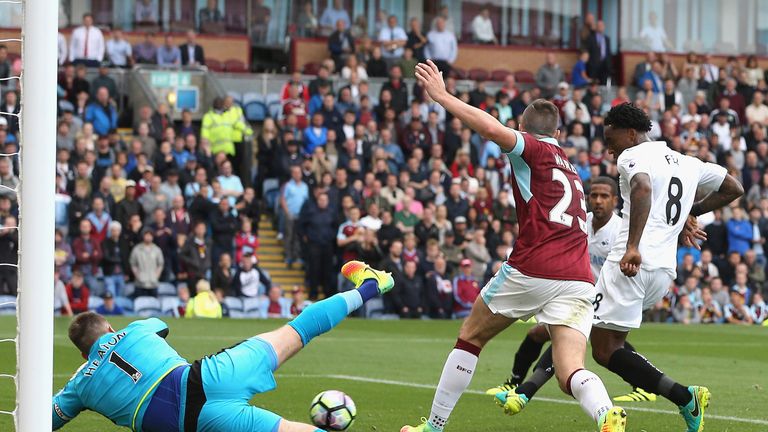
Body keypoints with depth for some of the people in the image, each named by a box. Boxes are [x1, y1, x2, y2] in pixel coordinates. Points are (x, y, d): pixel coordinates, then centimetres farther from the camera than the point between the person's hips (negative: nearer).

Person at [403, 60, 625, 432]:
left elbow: (494, 129, -15)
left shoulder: (534, 150, 5)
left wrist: (441, 96, -9)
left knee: (470, 336, 18)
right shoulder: (569, 167, 27)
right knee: (570, 373, -6)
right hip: (578, 280, 5)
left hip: (531, 271, -5)